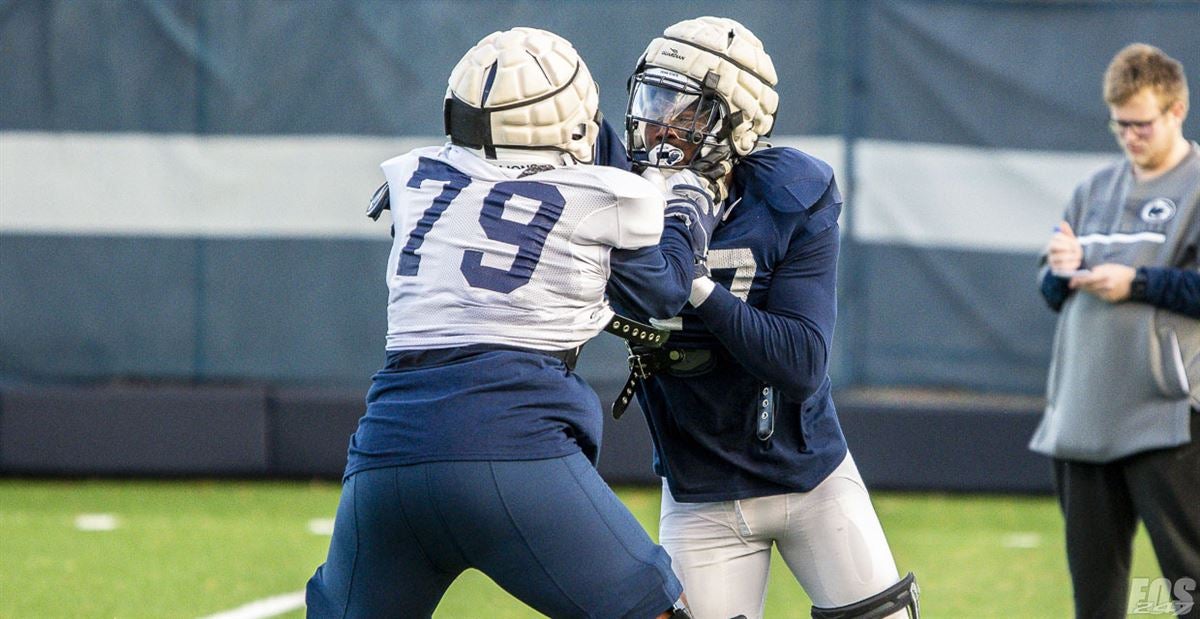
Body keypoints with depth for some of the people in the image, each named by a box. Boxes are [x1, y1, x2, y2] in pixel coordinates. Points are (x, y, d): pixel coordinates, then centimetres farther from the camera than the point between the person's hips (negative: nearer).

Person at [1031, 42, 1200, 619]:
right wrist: (1060, 269, -2)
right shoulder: (1095, 189, 17)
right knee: (1093, 573, 10)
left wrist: (1137, 282, -14)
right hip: (1082, 415, 7)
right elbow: (1053, 292, 19)